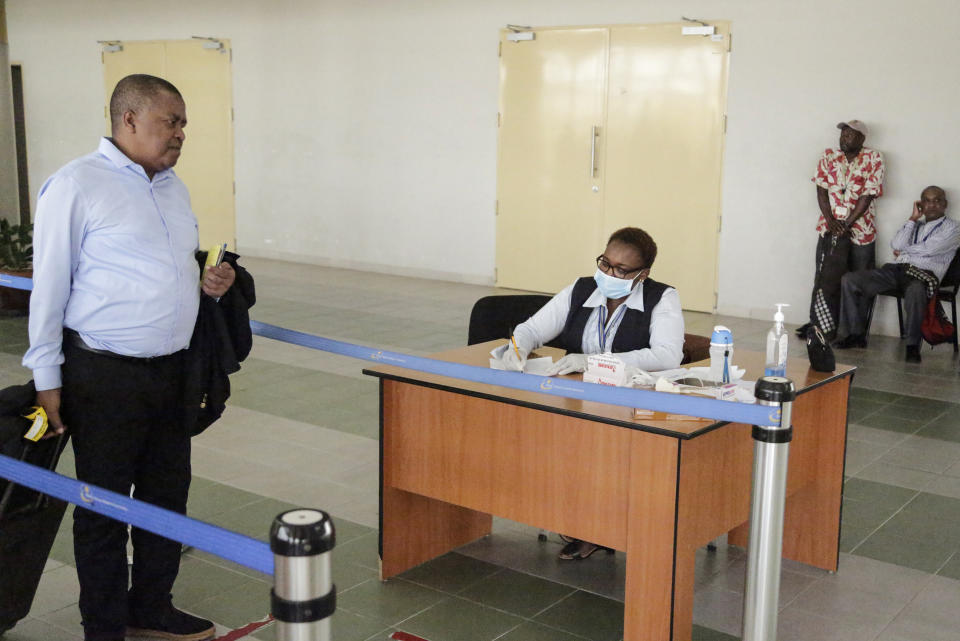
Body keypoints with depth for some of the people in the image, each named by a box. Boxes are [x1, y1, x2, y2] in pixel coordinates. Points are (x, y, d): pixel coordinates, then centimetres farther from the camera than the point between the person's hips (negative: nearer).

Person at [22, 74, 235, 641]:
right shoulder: (76, 185, -11)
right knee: (104, 508, 6)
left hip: (172, 370, 7)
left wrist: (208, 284, 1)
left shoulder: (173, 187, 11)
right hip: (104, 376, -7)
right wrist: (47, 379, -9)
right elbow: (50, 285, -10)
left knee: (168, 494, 16)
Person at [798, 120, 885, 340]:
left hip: (860, 229, -2)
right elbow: (821, 190, 2)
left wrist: (847, 224, -14)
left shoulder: (874, 159, -3)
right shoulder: (829, 156, 6)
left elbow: (868, 195, -9)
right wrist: (830, 220, -10)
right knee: (825, 278, 2)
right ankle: (818, 324, 9)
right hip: (830, 228, 2)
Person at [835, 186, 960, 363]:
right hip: (896, 269, 6)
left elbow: (929, 249, -5)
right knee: (850, 280, -12)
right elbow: (896, 245, 8)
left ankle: (913, 346, -31)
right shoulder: (915, 225, 29)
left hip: (924, 274, -6)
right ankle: (856, 335, -7)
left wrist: (903, 251, 9)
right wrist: (913, 218, 9)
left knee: (915, 291, -44)